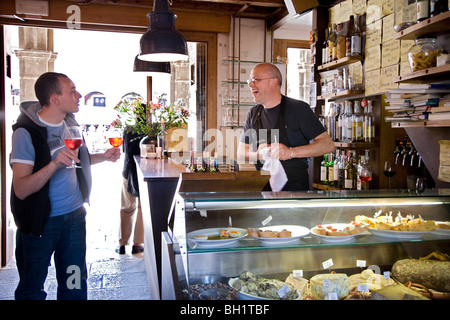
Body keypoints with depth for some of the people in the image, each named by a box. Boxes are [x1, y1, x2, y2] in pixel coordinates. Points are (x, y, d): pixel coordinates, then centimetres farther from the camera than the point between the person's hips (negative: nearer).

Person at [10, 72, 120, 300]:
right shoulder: (26, 132, -18)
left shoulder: (70, 122, 3)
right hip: (40, 221, -5)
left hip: (74, 215, 6)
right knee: (32, 289, 11)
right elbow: (21, 189, -23)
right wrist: (55, 163, -36)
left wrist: (103, 157, 3)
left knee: (74, 286, 15)